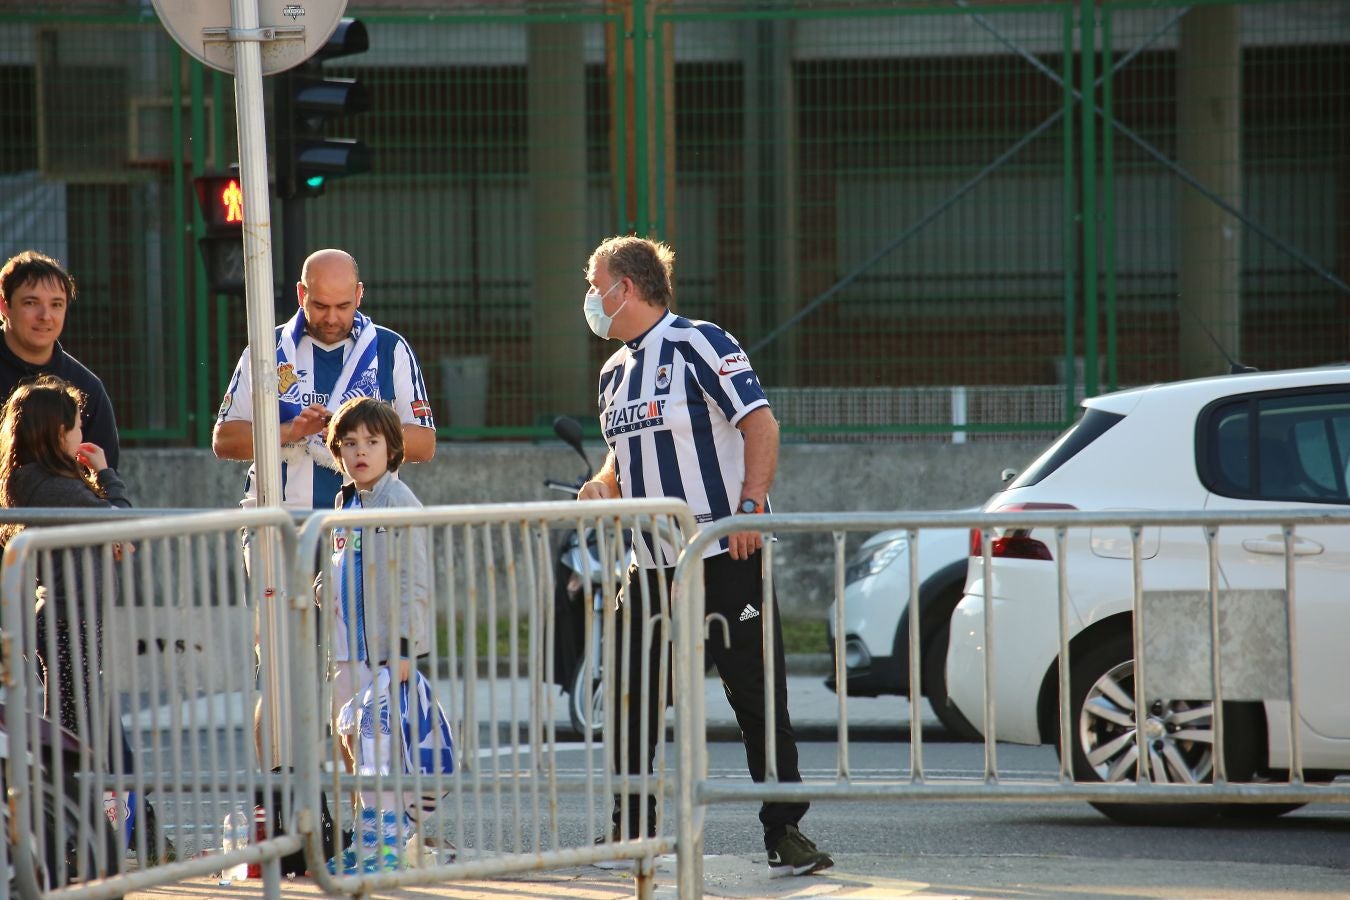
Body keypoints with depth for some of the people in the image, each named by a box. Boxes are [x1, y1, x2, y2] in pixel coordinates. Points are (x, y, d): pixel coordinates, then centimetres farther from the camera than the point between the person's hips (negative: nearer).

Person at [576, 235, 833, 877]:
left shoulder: (699, 345, -8)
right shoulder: (614, 372, 16)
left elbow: (760, 423, -14)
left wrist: (750, 505, -25)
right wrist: (600, 489, 3)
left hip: (724, 557, -8)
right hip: (652, 565, 8)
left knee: (757, 696, -6)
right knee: (630, 697, 7)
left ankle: (785, 833, -3)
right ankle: (631, 830, 17)